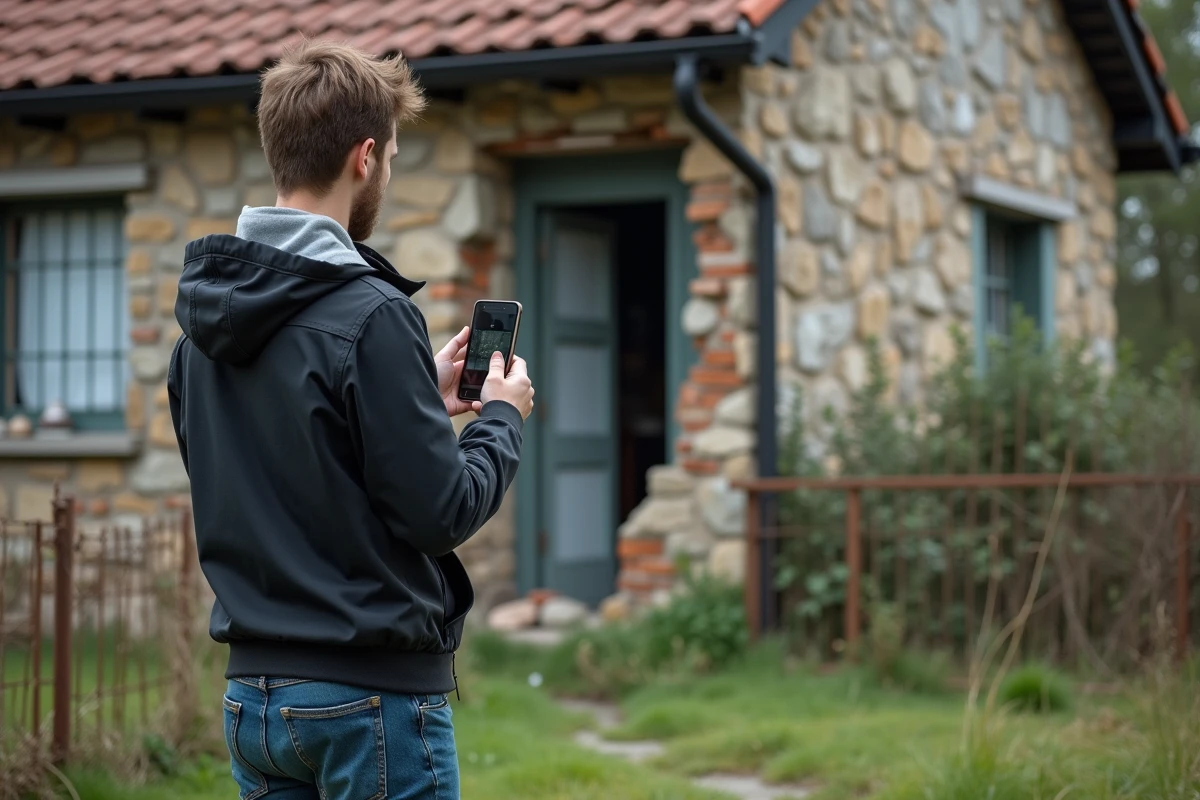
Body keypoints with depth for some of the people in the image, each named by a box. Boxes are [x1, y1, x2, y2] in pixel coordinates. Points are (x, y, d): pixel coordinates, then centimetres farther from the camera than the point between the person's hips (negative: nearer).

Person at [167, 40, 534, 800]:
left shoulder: (205, 318, 6)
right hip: (373, 689, -7)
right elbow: (442, 512, -16)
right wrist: (502, 419, 1)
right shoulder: (370, 316, -18)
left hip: (254, 691, 7)